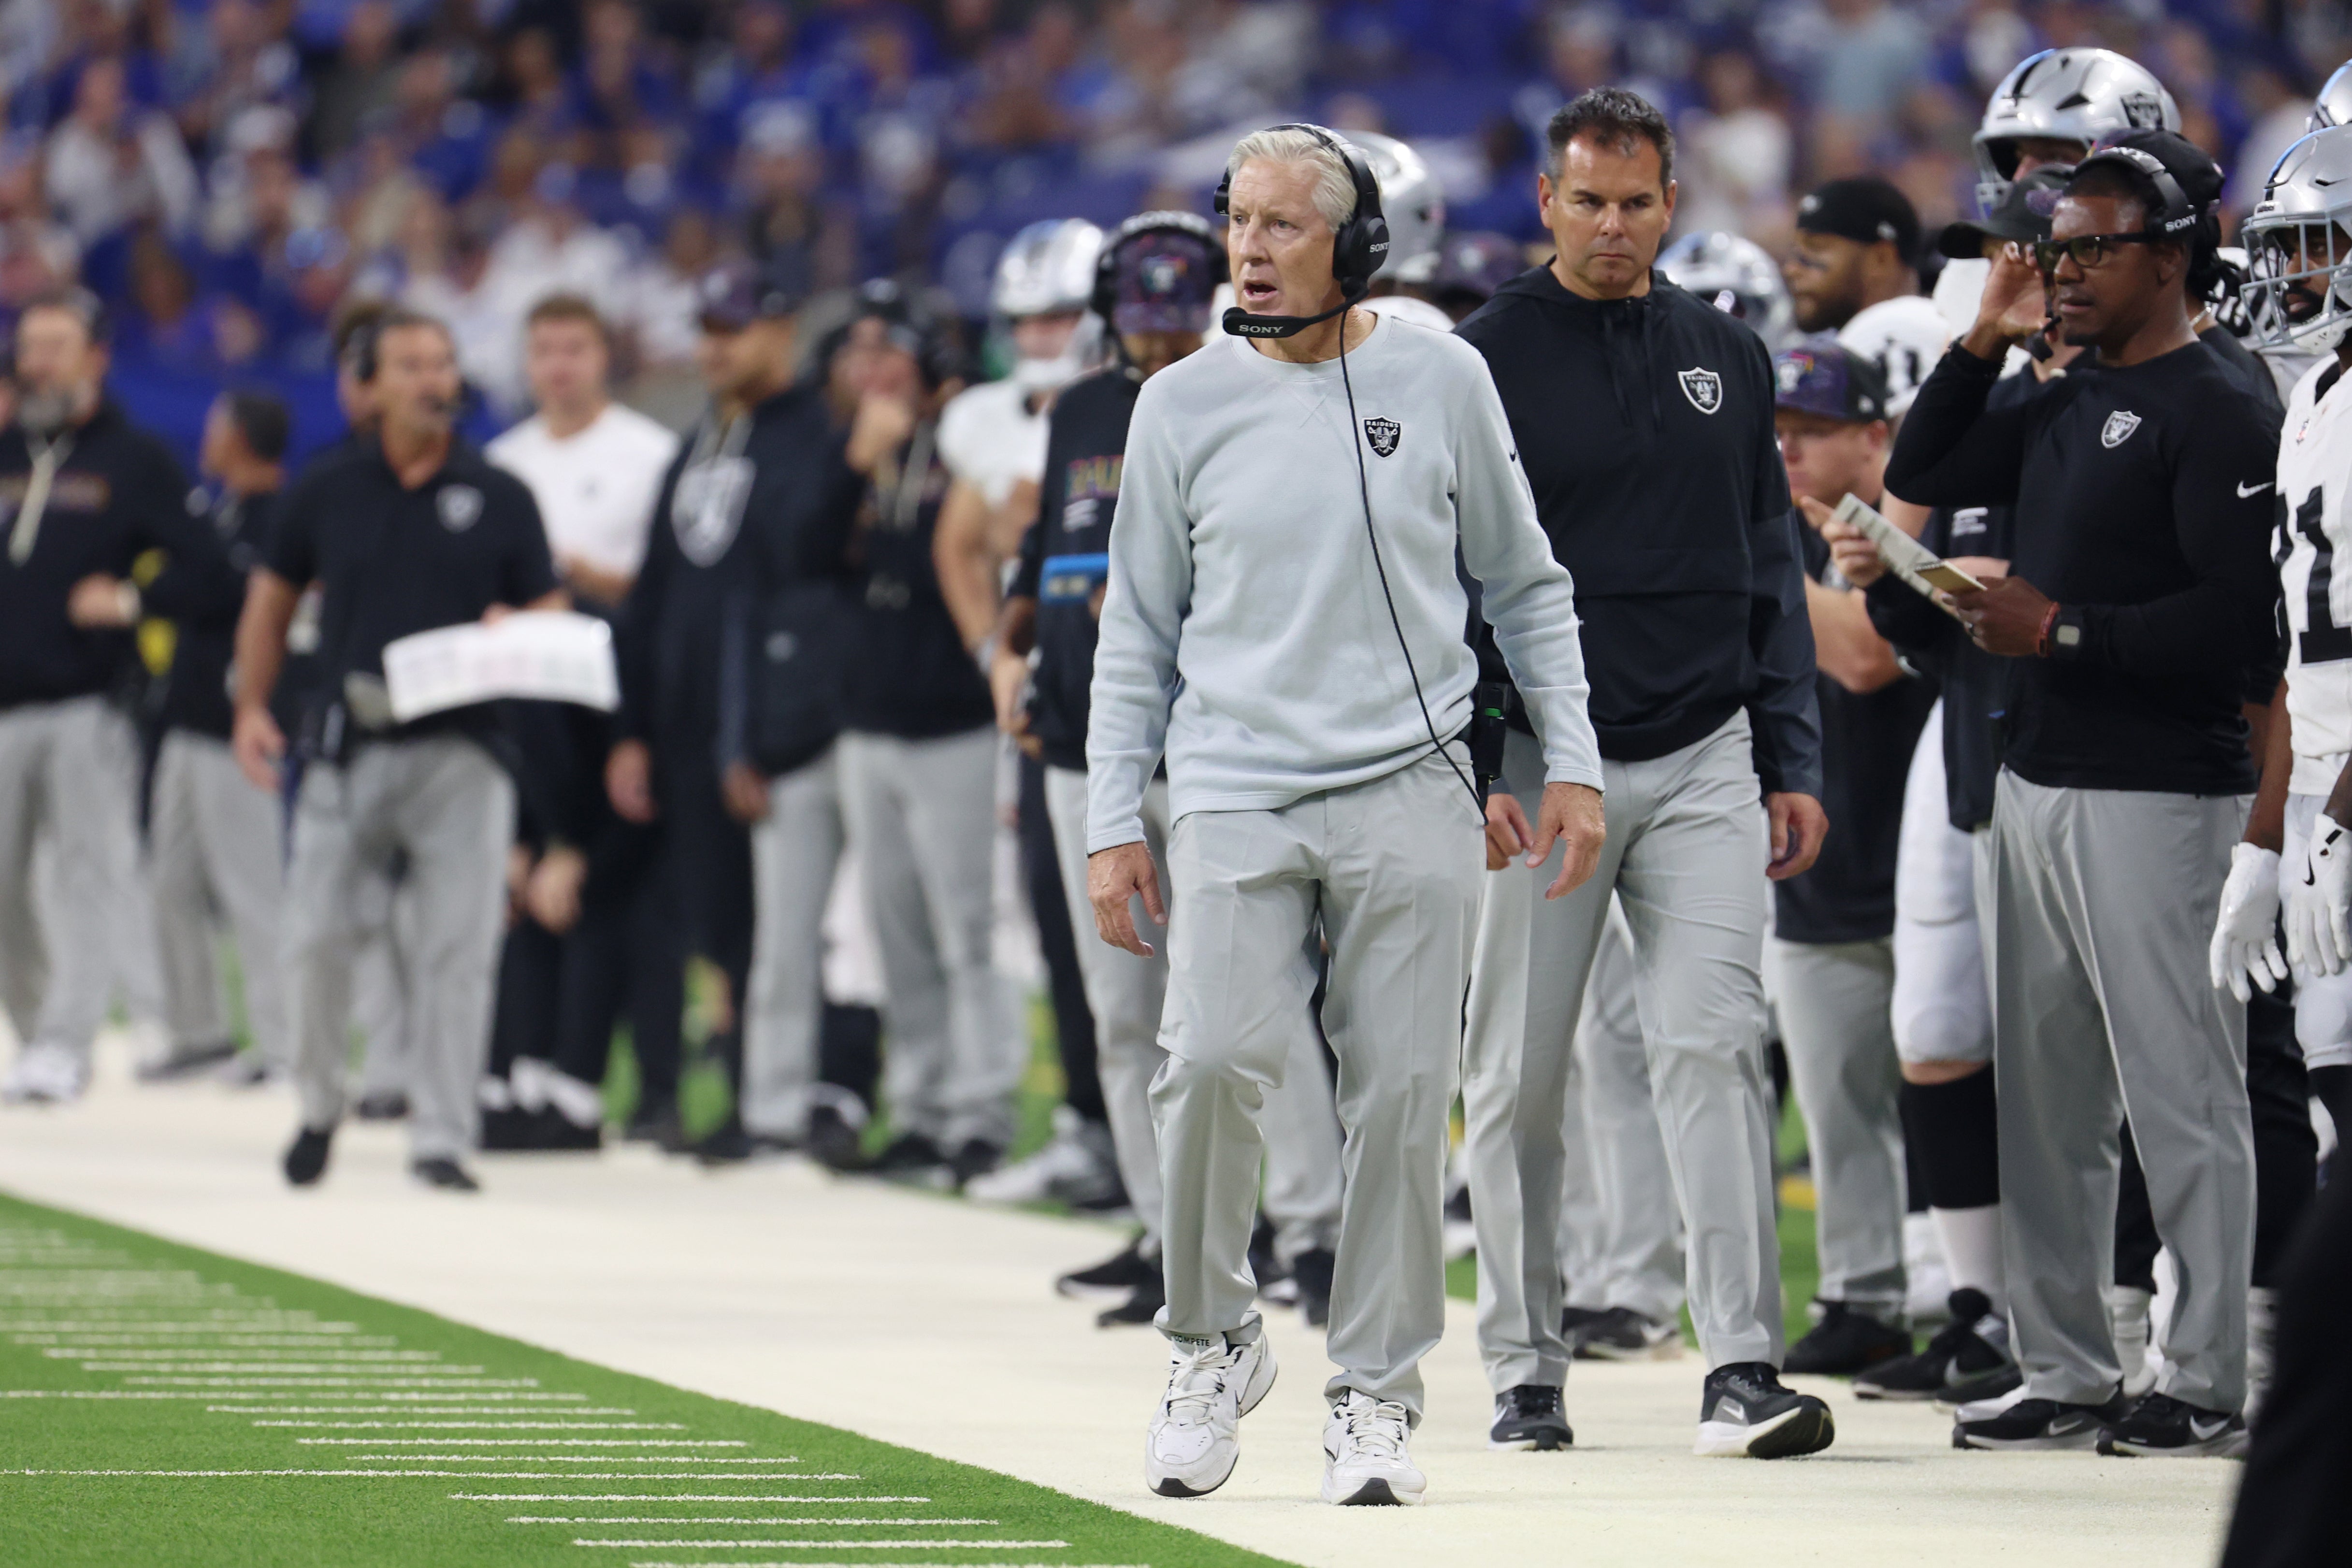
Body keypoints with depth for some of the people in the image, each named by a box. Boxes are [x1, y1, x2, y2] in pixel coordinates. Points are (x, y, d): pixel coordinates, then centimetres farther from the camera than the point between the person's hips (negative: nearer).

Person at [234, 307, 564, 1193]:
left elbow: (552, 613, 9)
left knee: (460, 951, -5)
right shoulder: (328, 493, 9)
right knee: (313, 938, -1)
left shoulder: (498, 498, 6)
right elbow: (273, 597, 17)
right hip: (346, 746, 1)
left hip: (459, 754, -1)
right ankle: (318, 1105, 21)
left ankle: (441, 1140, 0)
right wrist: (251, 706, 7)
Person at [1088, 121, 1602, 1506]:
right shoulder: (1185, 405, 6)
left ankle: (1378, 1392, 8)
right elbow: (1139, 630, 11)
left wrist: (1572, 761, 5)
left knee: (1403, 1092, -3)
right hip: (1236, 794, 0)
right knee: (1215, 1062, -16)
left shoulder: (1440, 378, 4)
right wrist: (1115, 822, 6)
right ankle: (1214, 1342, 5)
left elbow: (1527, 585, 12)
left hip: (1409, 792, 0)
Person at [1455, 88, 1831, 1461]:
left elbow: (1773, 573, 15)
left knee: (1714, 1048, -9)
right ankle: (1525, 1365, 15)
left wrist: (1794, 762, 8)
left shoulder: (1729, 359, 11)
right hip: (1538, 767, -2)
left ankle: (1743, 1365, -13)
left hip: (1704, 762, 2)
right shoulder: (1488, 360, -1)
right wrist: (1476, 763, -11)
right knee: (1518, 1078, 3)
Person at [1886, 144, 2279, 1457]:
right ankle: (2067, 1375, 18)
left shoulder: (2215, 416, -11)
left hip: (2155, 793, -9)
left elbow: (2241, 621, -19)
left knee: (2180, 1092, -6)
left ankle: (2210, 1387, -3)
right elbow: (1920, 476, 25)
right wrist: (1986, 340, 13)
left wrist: (2063, 631, -17)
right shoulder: (2064, 411, 16)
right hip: (2040, 782, 9)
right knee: (2045, 1096, 12)